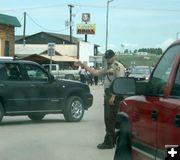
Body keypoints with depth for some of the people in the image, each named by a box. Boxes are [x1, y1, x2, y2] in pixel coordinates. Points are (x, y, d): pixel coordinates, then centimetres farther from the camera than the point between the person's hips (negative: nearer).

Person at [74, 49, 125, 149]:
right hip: (108, 95, 10)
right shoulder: (108, 68, 21)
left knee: (110, 119, -10)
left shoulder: (118, 67, -10)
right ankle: (112, 140, 20)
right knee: (108, 119, 13)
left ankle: (108, 142, -7)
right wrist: (83, 66, 21)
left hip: (114, 96, -10)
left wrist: (113, 96, -24)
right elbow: (96, 73, 26)